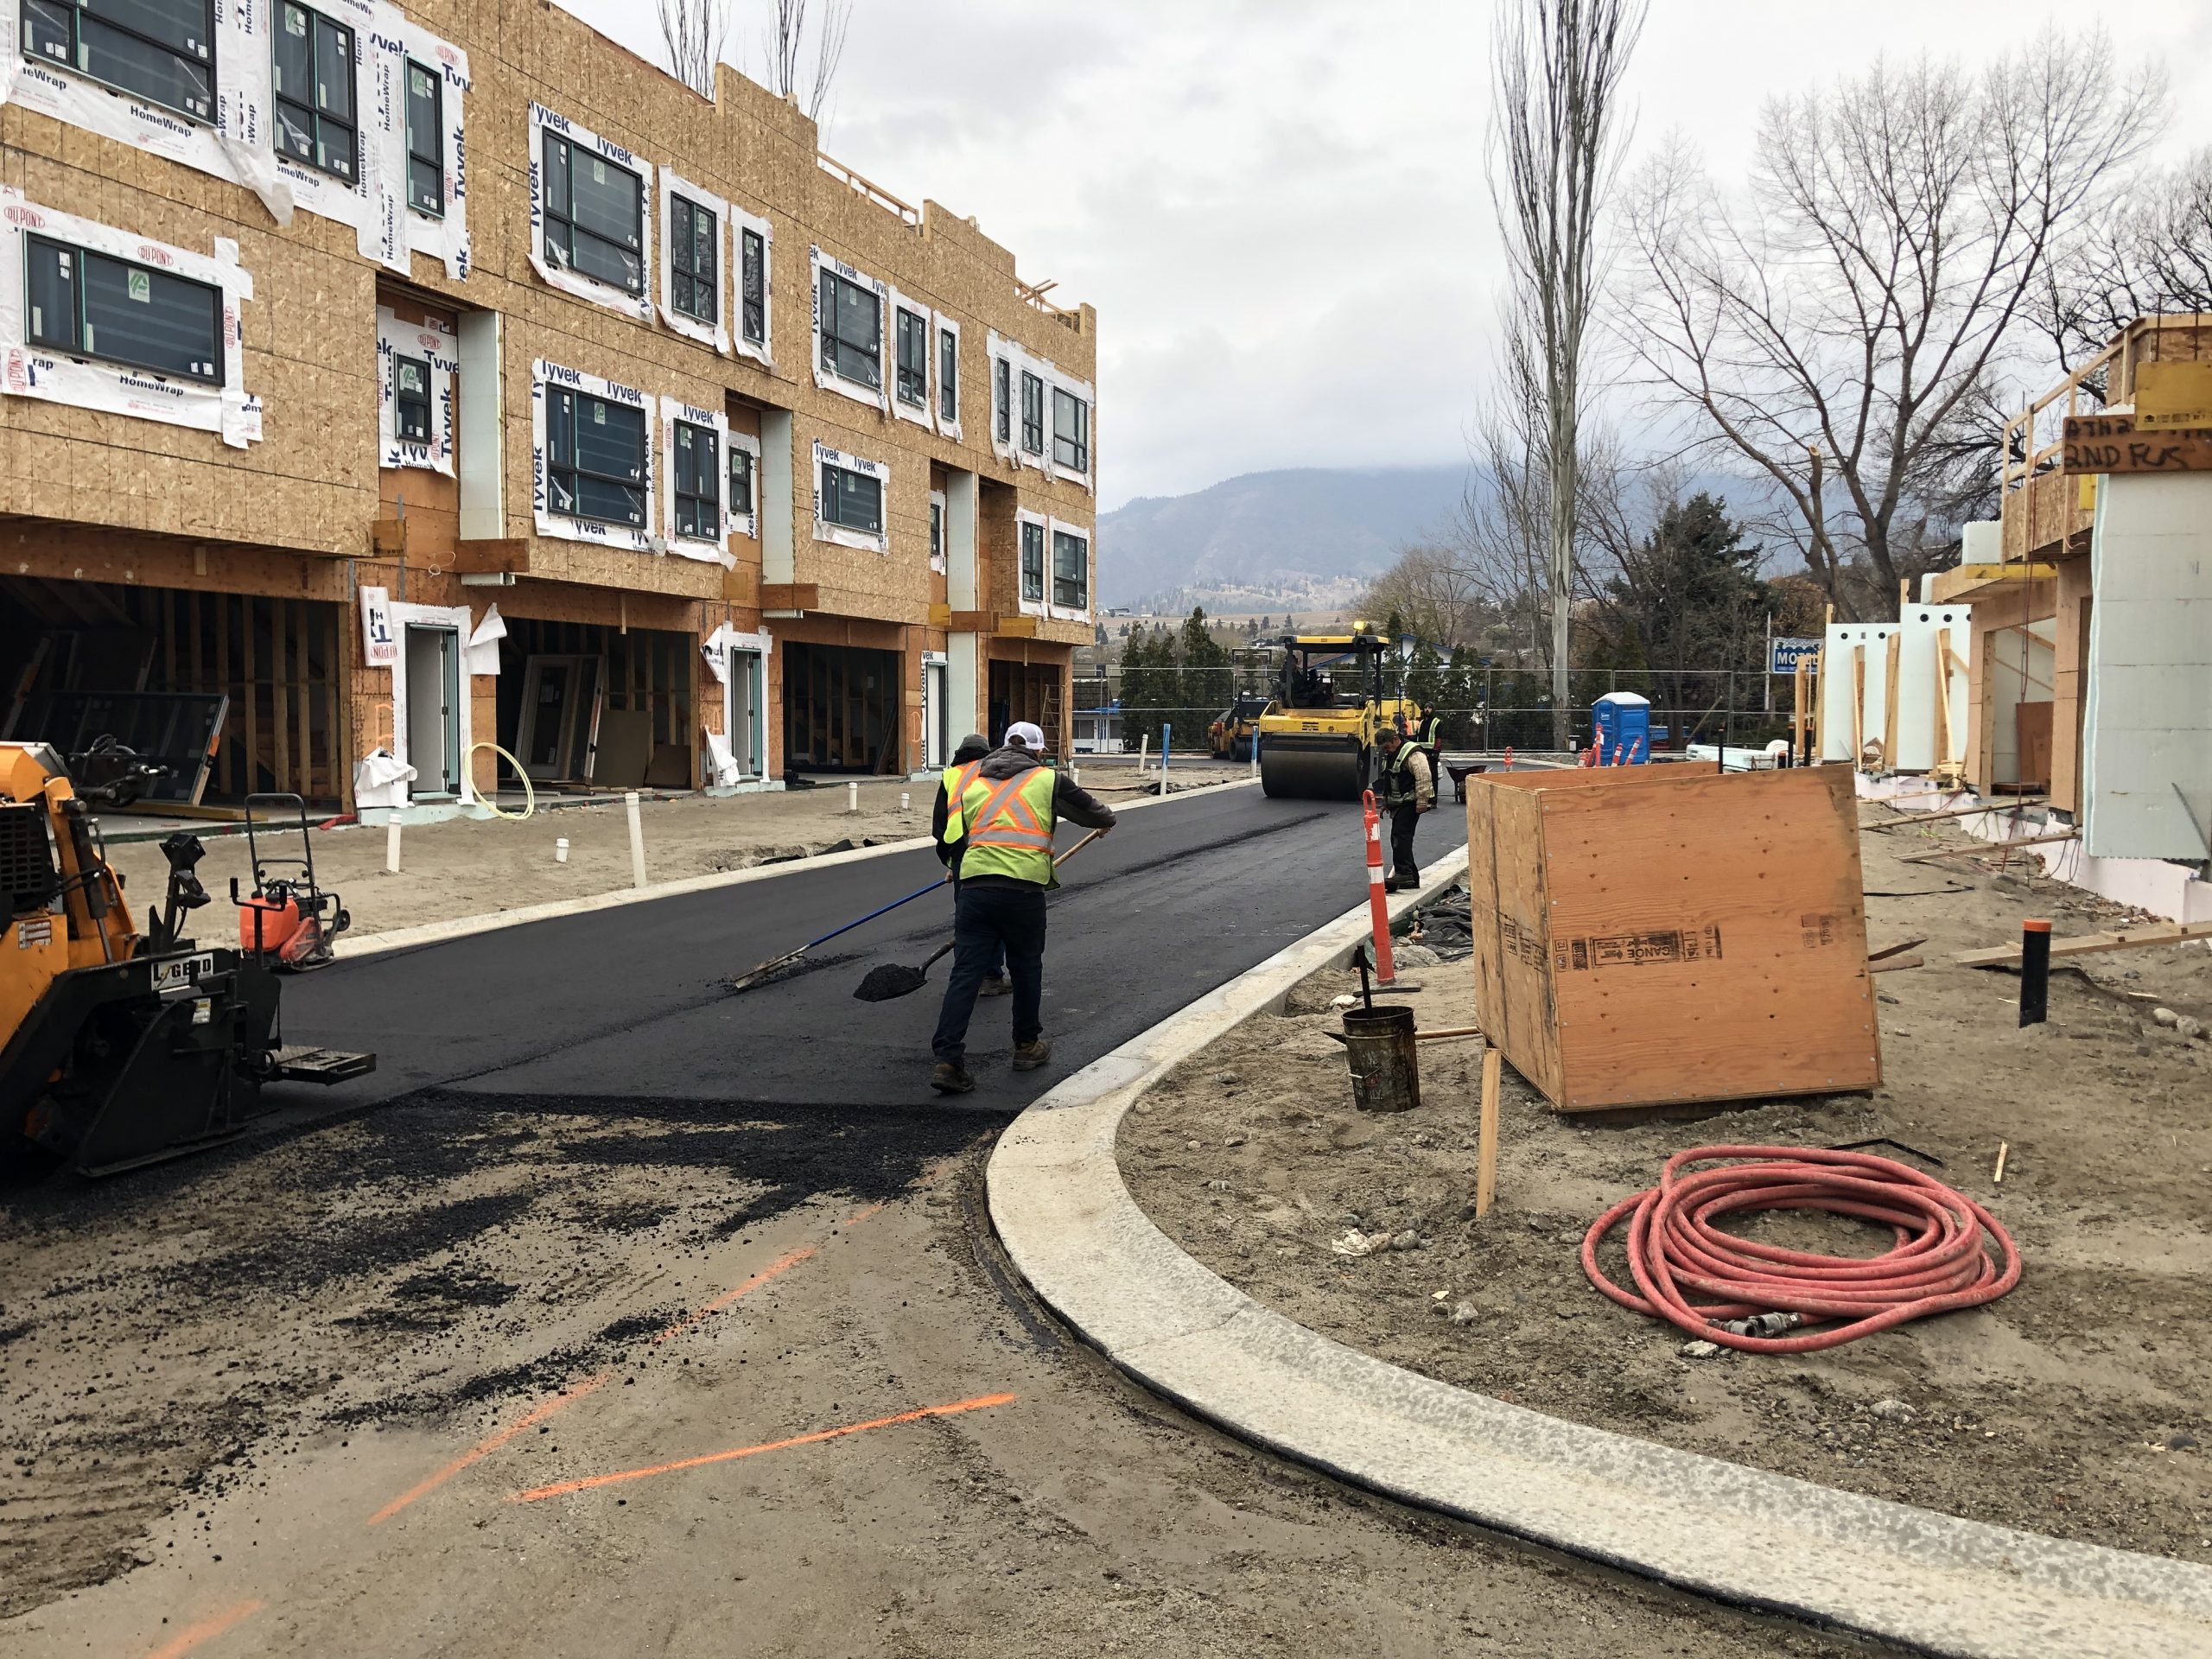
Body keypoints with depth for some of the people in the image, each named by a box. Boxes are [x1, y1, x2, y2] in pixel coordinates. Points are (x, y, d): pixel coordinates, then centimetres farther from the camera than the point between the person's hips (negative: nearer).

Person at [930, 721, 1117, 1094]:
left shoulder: (973, 785, 22)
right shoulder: (1048, 780, 11)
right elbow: (1090, 810, 21)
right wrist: (1106, 819, 45)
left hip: (974, 883, 3)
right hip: (1023, 888, -3)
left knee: (965, 974, 2)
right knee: (1026, 969, 17)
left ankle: (947, 1060, -5)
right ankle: (1027, 1046, 32)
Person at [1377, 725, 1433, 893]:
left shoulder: (1412, 754, -15)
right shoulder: (1390, 756, 17)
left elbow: (1424, 777, -23)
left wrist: (1422, 801, -25)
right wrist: (1386, 802, 29)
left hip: (1410, 803, -10)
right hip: (1398, 805, 10)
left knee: (1401, 835, -20)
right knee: (1398, 838, 9)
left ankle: (1403, 873, -26)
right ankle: (1412, 878, 14)